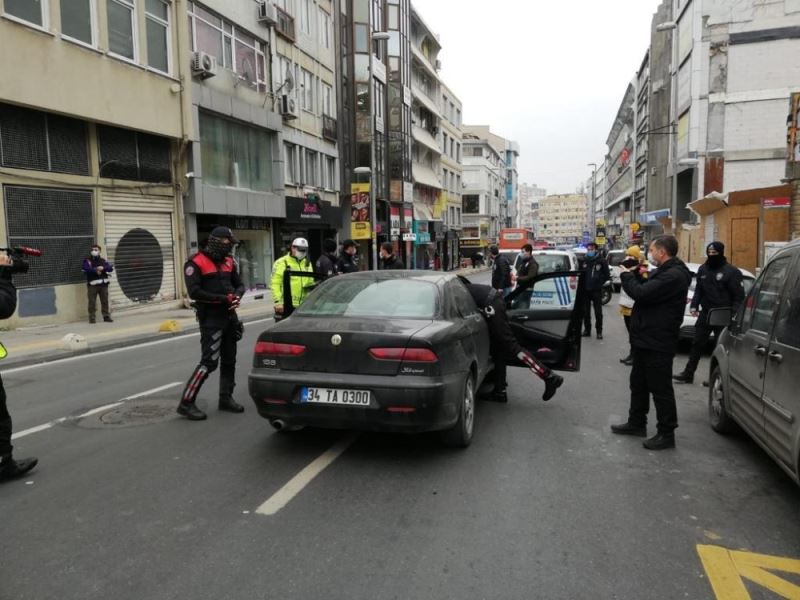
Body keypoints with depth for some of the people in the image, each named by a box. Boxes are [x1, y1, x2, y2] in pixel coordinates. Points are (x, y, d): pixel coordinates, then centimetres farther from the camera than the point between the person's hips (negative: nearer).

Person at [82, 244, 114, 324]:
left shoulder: (103, 260, 12)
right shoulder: (87, 260, 2)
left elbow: (111, 268, -1)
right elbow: (86, 269, -15)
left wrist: (103, 268, -17)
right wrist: (96, 270, -16)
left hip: (103, 284, 3)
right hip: (92, 284, -3)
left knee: (105, 301, 7)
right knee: (92, 302, -3)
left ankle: (106, 316, 14)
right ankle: (92, 318, 3)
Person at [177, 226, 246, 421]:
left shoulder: (228, 262, 11)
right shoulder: (196, 263, -10)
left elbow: (239, 284, 14)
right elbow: (194, 292, -18)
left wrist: (237, 295, -9)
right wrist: (222, 298, -20)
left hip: (229, 316, 7)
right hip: (211, 319, -7)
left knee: (229, 359, 13)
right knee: (209, 362, -11)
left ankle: (226, 398, 26)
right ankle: (186, 403, -2)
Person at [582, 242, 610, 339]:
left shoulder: (601, 261, -4)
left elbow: (607, 275, 0)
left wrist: (600, 283, -5)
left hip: (597, 290, -3)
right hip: (586, 290, 3)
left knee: (598, 312, 1)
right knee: (586, 311, 8)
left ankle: (599, 331, 10)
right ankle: (587, 329, 19)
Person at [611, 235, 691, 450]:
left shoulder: (674, 275, -23)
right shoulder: (665, 271, 13)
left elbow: (642, 293, -29)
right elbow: (649, 291, 17)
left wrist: (627, 276, -12)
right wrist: (635, 275, 3)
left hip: (657, 343, -11)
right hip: (646, 339, 11)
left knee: (660, 388, 0)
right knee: (638, 383, 20)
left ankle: (667, 434, 11)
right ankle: (636, 423, 33)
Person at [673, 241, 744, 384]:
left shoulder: (731, 271, -7)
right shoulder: (703, 269, 11)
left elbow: (739, 296, -9)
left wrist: (734, 315, -18)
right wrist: (694, 305, 2)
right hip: (705, 313, 6)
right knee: (697, 344, 9)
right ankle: (688, 373, 15)